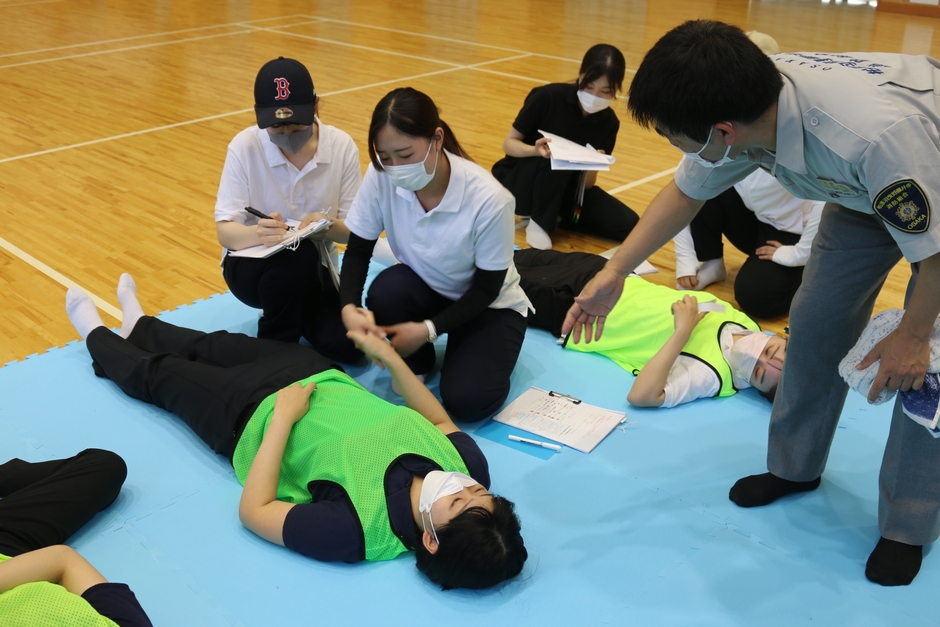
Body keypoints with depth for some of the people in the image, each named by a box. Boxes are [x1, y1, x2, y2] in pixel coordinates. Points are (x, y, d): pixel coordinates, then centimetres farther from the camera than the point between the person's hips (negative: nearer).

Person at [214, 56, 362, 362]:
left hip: (313, 271, 2)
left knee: (348, 345, -19)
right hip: (251, 264, -2)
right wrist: (257, 233, -42)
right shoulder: (245, 146, -18)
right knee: (298, 254, -36)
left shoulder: (342, 147, -13)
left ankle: (299, 314, 15)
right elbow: (225, 231, -18)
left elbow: (353, 232, -9)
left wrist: (330, 226, -33)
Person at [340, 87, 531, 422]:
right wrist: (349, 307, -29)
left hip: (488, 306, -3)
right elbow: (358, 250, -10)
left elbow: (487, 288, -20)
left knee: (467, 401, -25)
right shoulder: (381, 177, -23)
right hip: (427, 291, 4)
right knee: (387, 289, -32)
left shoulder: (488, 199, -32)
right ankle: (414, 365, -1)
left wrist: (428, 330, -29)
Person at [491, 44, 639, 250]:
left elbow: (588, 184, -8)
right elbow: (509, 143, -15)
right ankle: (539, 223, -15)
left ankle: (555, 213, 4)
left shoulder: (608, 123, -8)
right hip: (518, 182, -4)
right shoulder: (549, 96, -21)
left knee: (627, 224, -13)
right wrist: (536, 150, -36)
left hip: (563, 188, 4)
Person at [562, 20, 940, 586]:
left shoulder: (877, 135, -47)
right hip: (865, 191, 6)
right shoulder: (745, 106, -26)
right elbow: (686, 191, -6)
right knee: (816, 320, 4)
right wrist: (614, 272, -6)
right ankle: (795, 467, 25)